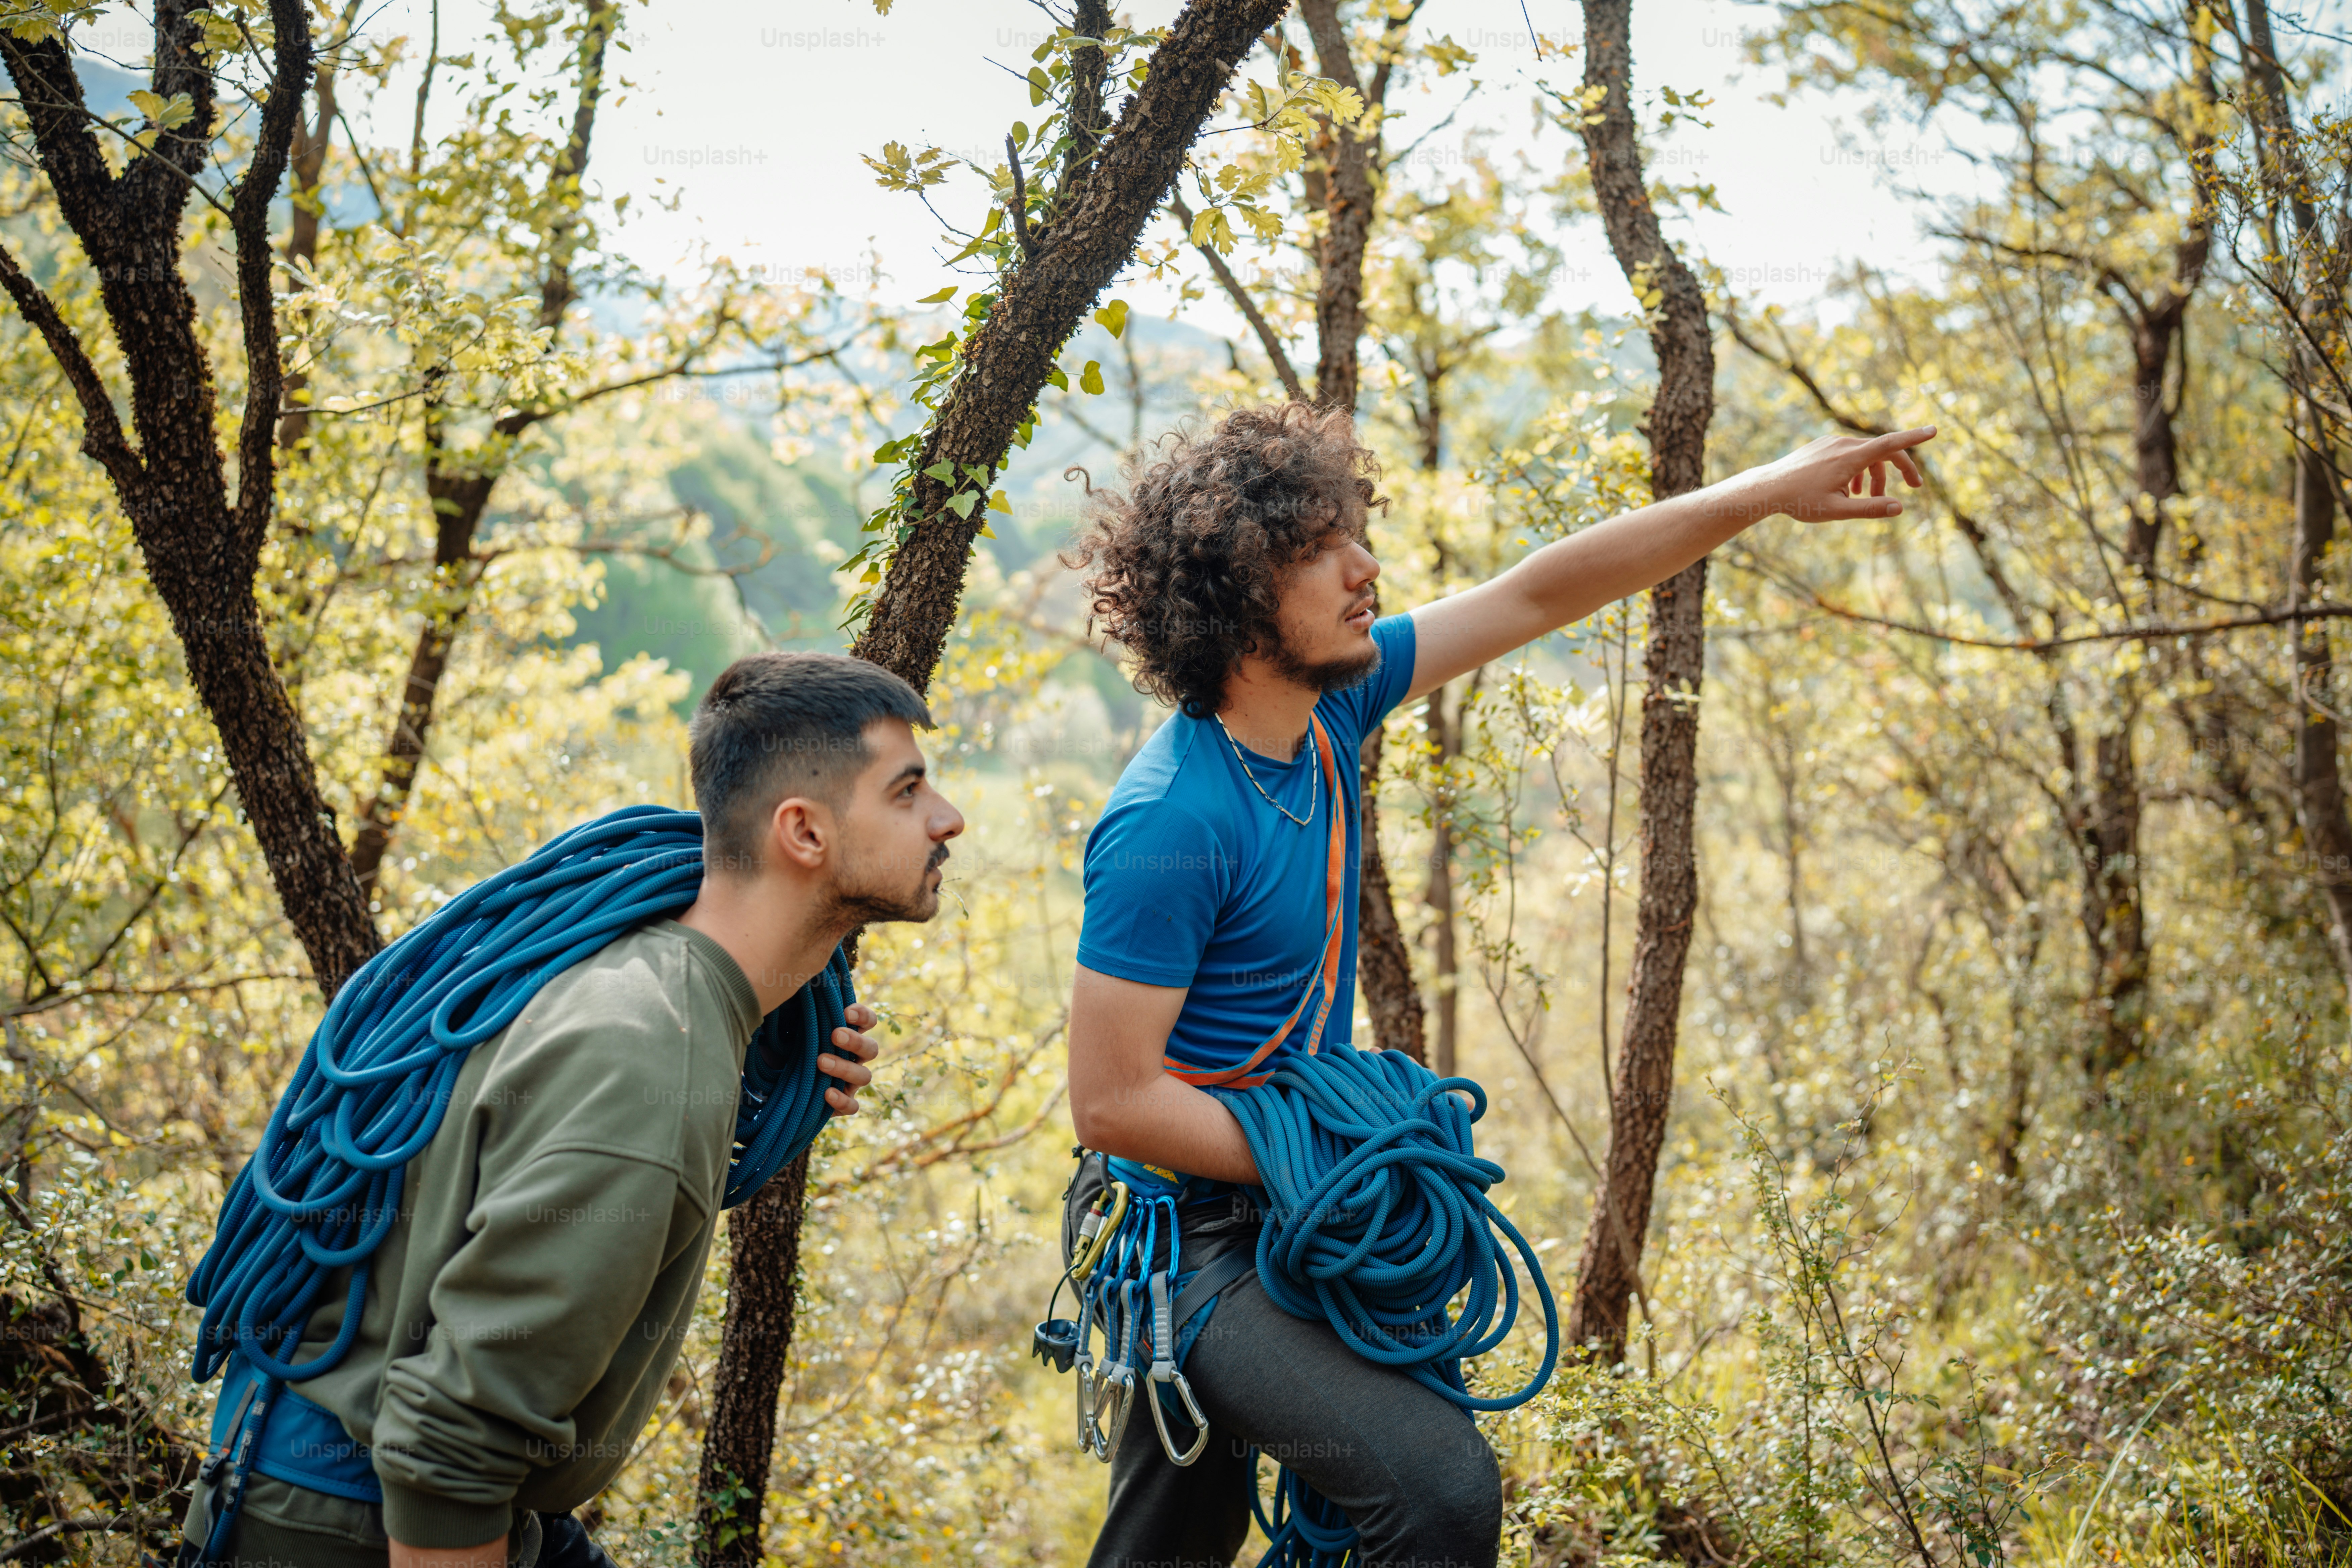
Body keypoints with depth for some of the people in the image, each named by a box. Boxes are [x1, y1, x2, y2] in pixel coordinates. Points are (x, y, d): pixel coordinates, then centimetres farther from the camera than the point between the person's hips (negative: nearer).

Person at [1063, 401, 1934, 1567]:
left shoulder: (1325, 707, -2)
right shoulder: (1170, 824, -26)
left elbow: (1536, 597, 4)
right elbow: (1111, 1101, -25)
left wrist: (1763, 495, 3)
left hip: (1269, 1211, 9)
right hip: (1193, 1235, -9)